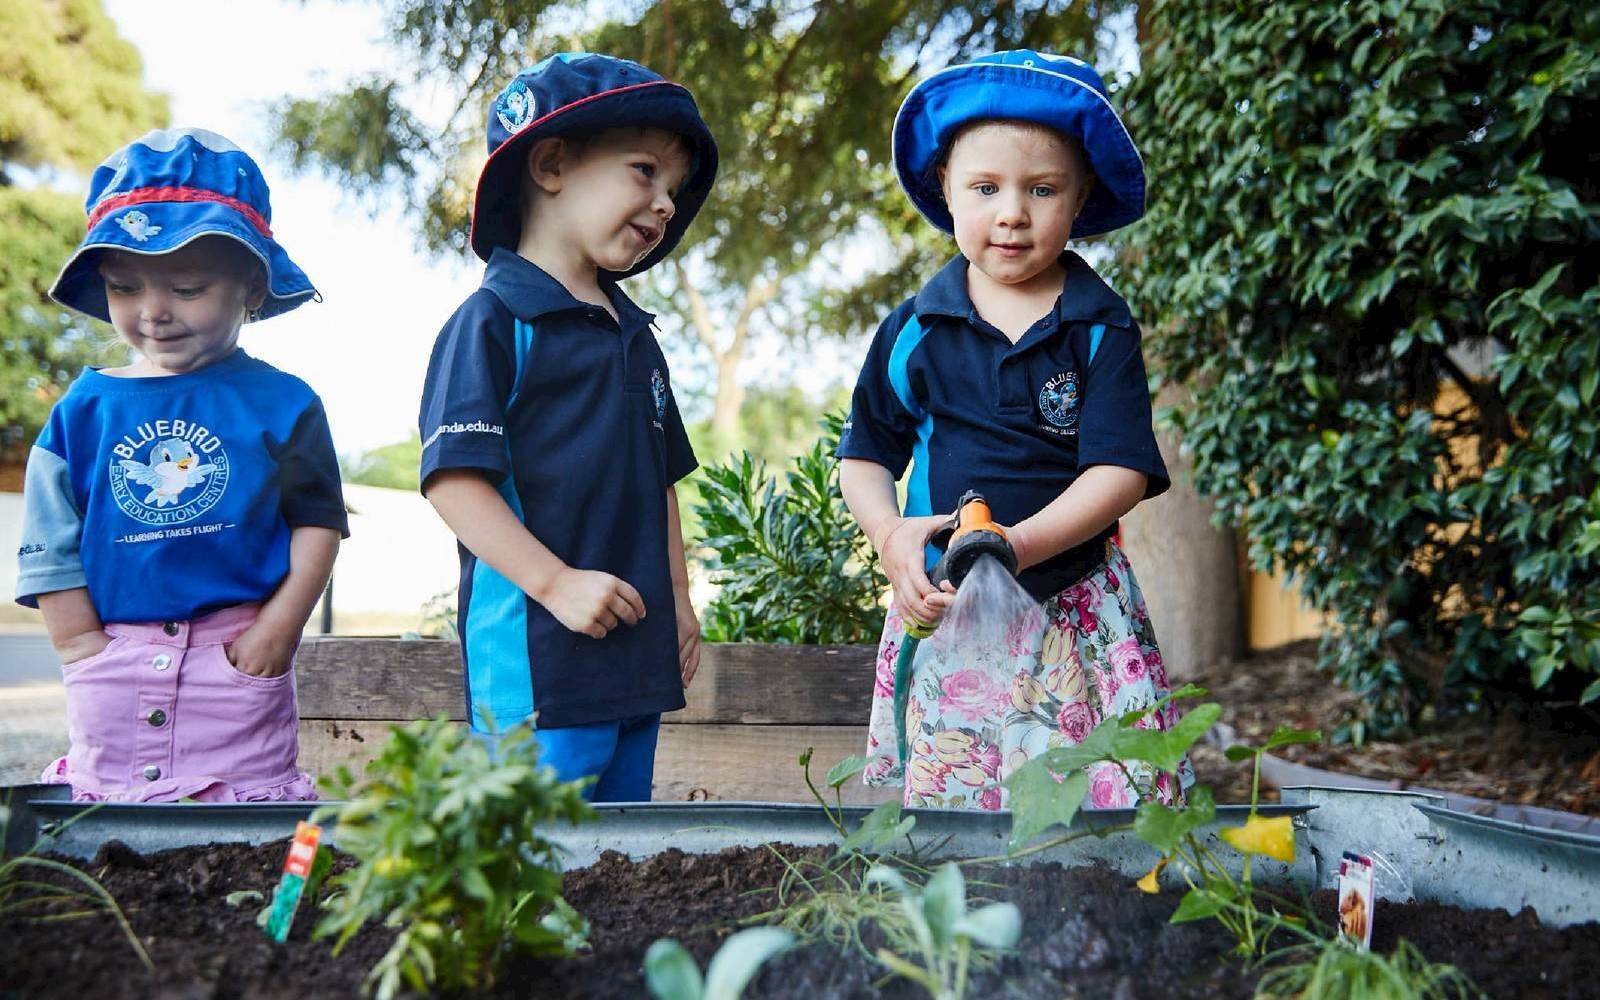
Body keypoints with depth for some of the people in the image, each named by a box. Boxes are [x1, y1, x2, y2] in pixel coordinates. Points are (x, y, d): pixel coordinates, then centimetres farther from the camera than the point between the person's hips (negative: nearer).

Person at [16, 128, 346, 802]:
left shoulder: (282, 404, 0)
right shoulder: (84, 409, 4)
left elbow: (319, 522, -2)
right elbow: (50, 545, 5)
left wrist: (281, 625, -12)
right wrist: (83, 648, -2)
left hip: (241, 653, -2)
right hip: (113, 657, 2)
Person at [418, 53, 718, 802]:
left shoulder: (635, 336, 19)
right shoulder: (495, 320, -8)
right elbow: (453, 478, -16)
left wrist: (676, 596, 18)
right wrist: (557, 583, -20)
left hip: (639, 655, 8)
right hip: (537, 657, -8)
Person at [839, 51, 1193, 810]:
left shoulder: (1101, 329, 0)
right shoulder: (913, 332, 4)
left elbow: (1119, 472, -7)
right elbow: (865, 458, 10)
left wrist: (1016, 545, -21)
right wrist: (892, 536, -10)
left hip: (1075, 610, -1)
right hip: (942, 610, 1)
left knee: (1104, 799, -6)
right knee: (938, 811, 2)